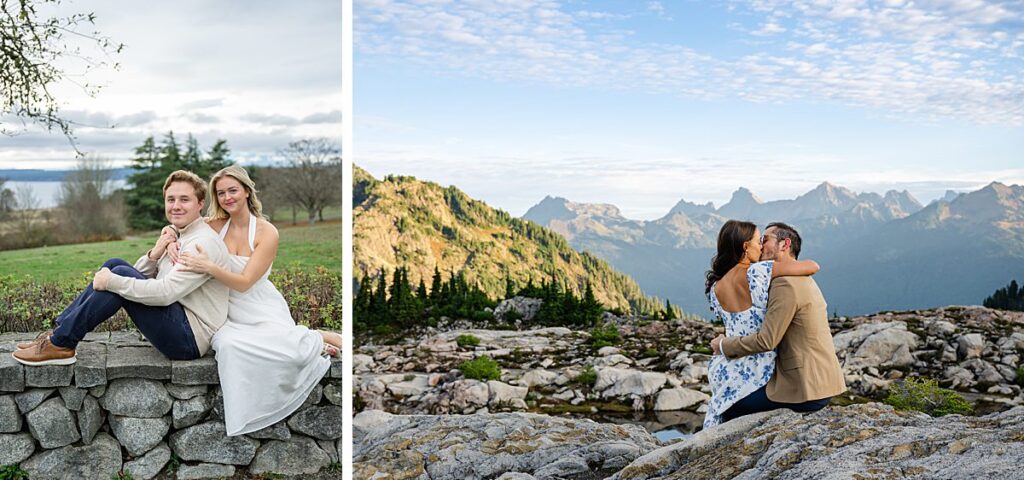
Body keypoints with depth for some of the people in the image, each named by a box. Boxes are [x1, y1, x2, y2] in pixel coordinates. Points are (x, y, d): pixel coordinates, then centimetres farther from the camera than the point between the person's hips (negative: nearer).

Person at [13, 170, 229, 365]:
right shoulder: (175, 235, 15)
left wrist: (111, 282, -18)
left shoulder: (204, 244, -16)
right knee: (114, 264, 5)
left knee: (122, 274, -18)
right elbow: (139, 275, 14)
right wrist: (154, 254, -7)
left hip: (189, 338, -9)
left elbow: (165, 293, -26)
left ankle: (61, 344, -9)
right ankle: (60, 330, 4)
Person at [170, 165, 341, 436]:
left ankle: (318, 341, 7)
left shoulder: (267, 232, -10)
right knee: (227, 344, -35)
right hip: (229, 314, 2)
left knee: (292, 350, -30)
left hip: (262, 310, -2)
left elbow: (244, 282, -17)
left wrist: (209, 267, -33)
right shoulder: (215, 226, -1)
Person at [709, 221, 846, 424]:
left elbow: (766, 340, -21)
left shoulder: (785, 283, -18)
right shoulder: (801, 279, 14)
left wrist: (724, 345, -7)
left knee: (729, 406, -2)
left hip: (807, 388, -10)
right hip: (821, 380, 10)